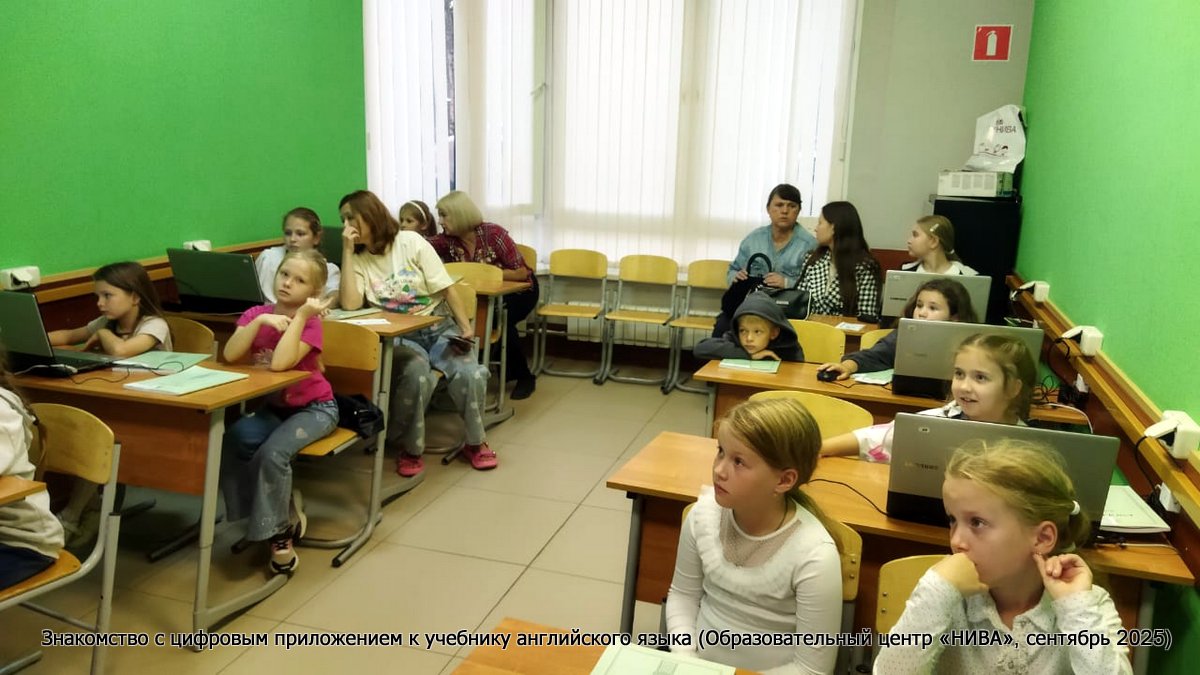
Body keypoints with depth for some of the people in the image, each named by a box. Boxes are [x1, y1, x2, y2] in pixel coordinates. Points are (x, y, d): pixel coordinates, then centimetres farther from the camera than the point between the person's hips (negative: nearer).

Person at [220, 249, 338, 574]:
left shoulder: (309, 324, -17)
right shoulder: (256, 314, -3)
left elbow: (279, 364, -34)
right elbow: (230, 356, -18)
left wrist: (300, 316, -30)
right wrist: (260, 320, -26)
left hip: (314, 408, -5)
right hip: (273, 406, 5)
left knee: (272, 453, -28)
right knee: (231, 442, -19)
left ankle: (278, 530, -6)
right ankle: (282, 506, 1)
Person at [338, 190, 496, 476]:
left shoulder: (411, 242, -2)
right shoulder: (357, 259, 3)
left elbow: (446, 290, -2)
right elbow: (350, 304, -15)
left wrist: (467, 328, -13)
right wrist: (347, 250, -13)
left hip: (439, 327, 0)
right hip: (399, 336, 0)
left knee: (470, 373, -26)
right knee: (416, 375, -34)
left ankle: (474, 441, 2)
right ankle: (410, 447, -9)